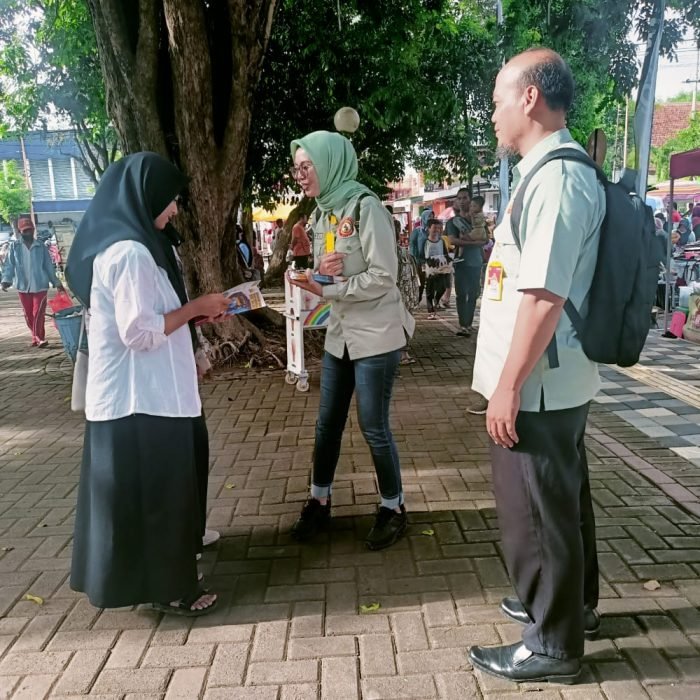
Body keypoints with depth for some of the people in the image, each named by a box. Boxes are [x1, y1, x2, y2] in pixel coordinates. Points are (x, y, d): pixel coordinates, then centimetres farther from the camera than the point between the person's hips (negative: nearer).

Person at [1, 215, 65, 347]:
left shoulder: (41, 246, 4)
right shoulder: (14, 246, 4)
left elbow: (49, 266, 7)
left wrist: (56, 283, 7)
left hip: (40, 285, -1)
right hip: (23, 286, 2)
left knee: (38, 313, -7)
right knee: (28, 315, 8)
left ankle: (39, 338, 1)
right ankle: (36, 337, 21)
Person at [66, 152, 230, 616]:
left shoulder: (122, 245, 11)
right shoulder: (130, 252, -21)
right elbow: (139, 332, -24)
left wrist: (193, 313, 8)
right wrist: (195, 308, -14)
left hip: (140, 394, 10)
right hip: (141, 400, -10)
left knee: (150, 488, 20)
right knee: (153, 491, 3)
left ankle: (160, 573, 36)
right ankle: (166, 587, 19)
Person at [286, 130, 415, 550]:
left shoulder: (365, 206, -14)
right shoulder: (324, 213, 10)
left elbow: (383, 277, -19)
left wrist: (327, 290, -18)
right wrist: (317, 272, -10)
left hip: (376, 335, -7)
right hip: (340, 333, 8)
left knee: (374, 427, 2)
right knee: (328, 422, 14)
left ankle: (394, 509, 22)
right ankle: (319, 502, 30)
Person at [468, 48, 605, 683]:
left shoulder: (556, 178, -20)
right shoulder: (553, 173, 13)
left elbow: (543, 297, -26)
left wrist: (508, 387, -22)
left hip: (536, 387, -10)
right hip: (556, 382, 10)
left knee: (534, 513, 5)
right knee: (561, 499, 22)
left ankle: (554, 645, 24)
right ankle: (573, 605, 43)